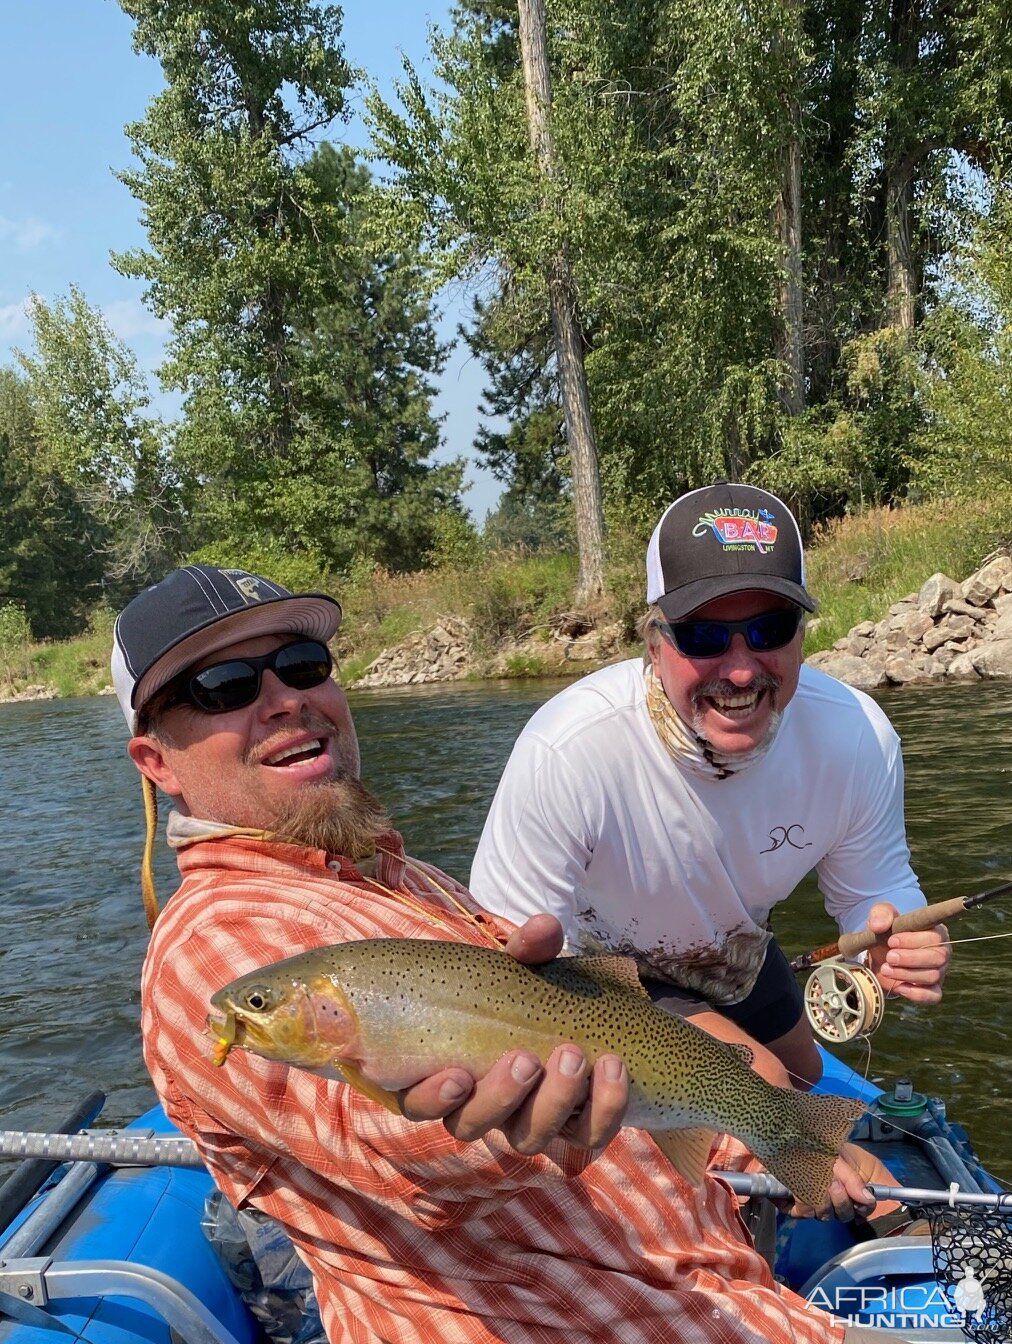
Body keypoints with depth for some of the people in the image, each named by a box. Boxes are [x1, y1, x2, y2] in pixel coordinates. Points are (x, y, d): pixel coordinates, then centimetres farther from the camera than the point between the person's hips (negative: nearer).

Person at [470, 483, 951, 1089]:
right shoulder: (563, 754, -40)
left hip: (742, 963, 5)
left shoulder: (860, 737, -27)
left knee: (805, 1082, 28)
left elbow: (874, 886, -11)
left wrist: (898, 940, -33)